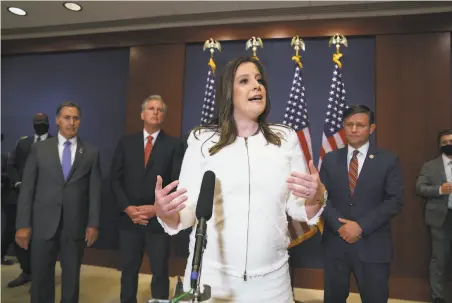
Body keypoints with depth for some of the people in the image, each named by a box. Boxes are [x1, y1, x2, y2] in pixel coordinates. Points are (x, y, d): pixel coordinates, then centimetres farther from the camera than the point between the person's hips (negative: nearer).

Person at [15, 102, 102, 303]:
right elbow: (27, 188, 2)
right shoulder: (39, 149, 5)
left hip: (75, 225, 0)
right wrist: (23, 224, -3)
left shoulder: (91, 152, 3)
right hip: (44, 223, 0)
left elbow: (95, 190, 1)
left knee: (71, 276, 12)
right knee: (41, 276, 10)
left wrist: (93, 223, -3)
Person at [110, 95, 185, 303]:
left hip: (159, 219, -2)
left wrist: (158, 208, -14)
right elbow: (115, 179, 4)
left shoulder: (174, 145, 0)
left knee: (160, 272, 7)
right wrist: (128, 208, -8)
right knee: (128, 270, 14)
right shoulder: (126, 143, 8)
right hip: (129, 218, 3)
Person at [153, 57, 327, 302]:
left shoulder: (286, 138, 2)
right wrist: (164, 212, -23)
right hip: (210, 275, -1)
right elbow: (188, 211, -3)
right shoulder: (202, 140, -3)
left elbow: (297, 209, 4)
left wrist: (315, 198, -16)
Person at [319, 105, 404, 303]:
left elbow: (395, 200, -6)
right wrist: (339, 225, -13)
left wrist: (361, 226, -14)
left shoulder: (388, 160, 1)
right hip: (335, 243, 2)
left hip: (373, 245, -1)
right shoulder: (330, 159, 6)